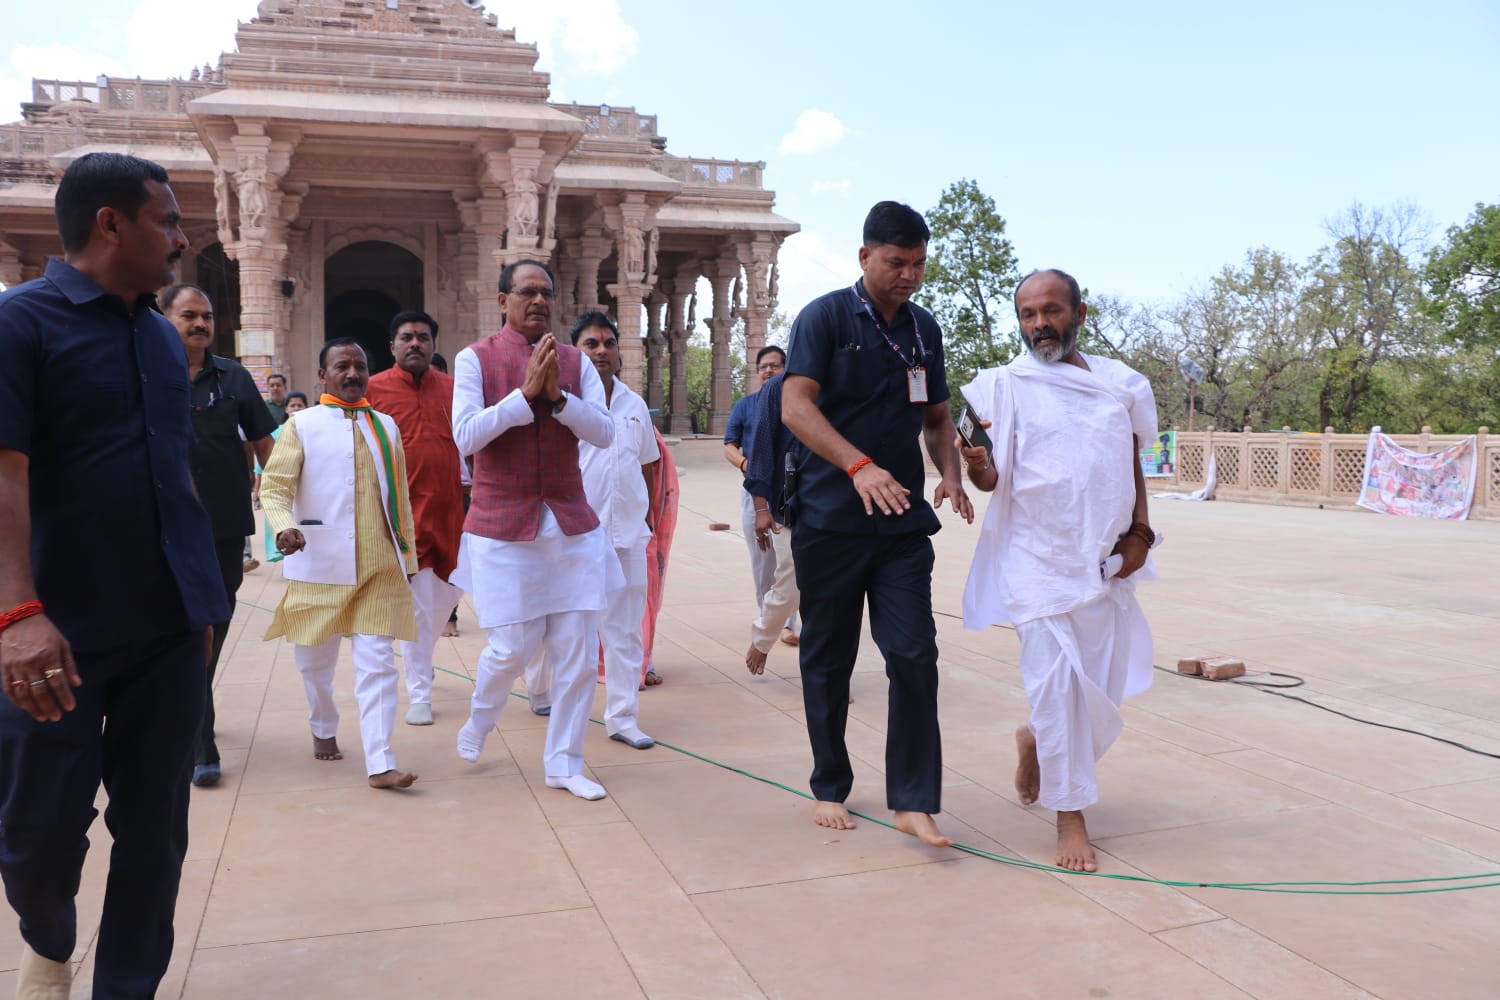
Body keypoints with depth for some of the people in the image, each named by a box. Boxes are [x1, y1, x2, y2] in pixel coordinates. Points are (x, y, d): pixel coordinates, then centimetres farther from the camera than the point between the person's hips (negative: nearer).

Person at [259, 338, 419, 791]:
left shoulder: (385, 426, 11)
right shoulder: (302, 425, 2)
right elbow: (273, 488, -4)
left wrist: (408, 556, 15)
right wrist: (284, 527, -24)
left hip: (379, 567, 1)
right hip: (318, 566, -1)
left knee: (377, 662, -5)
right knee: (315, 660, 13)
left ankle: (380, 762, -5)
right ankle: (323, 730, 39)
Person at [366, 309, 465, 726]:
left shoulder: (452, 388, 7)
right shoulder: (373, 389, -3)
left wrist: (466, 495, 11)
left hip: (448, 511, 4)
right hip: (401, 513, -4)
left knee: (446, 595, 14)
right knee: (414, 604, 1)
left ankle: (419, 663, 41)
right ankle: (419, 695, 12)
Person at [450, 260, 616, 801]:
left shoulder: (575, 361, 6)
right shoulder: (475, 359, -1)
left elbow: (604, 432, -3)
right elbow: (465, 435, -12)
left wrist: (557, 394, -17)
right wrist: (526, 392, -18)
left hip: (572, 527, 3)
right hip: (503, 528, -3)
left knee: (578, 650, 3)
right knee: (512, 648, -1)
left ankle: (564, 763, 18)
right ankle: (479, 721, 32)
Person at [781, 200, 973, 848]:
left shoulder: (924, 328, 12)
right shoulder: (826, 317, -4)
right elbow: (795, 406, -16)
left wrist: (949, 472, -1)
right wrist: (859, 466, -30)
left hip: (904, 522, 4)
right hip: (830, 520, -3)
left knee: (914, 656, -5)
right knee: (827, 660, 7)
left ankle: (914, 802, 4)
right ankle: (830, 789, 24)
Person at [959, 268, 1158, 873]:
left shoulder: (1119, 384, 9)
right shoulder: (1004, 386, -2)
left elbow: (1133, 465, 16)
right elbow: (993, 479, -5)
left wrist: (1139, 531, 3)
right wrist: (978, 470, -28)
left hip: (1107, 561, 4)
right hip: (1037, 559, -4)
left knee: (1105, 692, 8)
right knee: (1057, 678, -9)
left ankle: (1036, 742, 39)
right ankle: (1069, 813, 9)